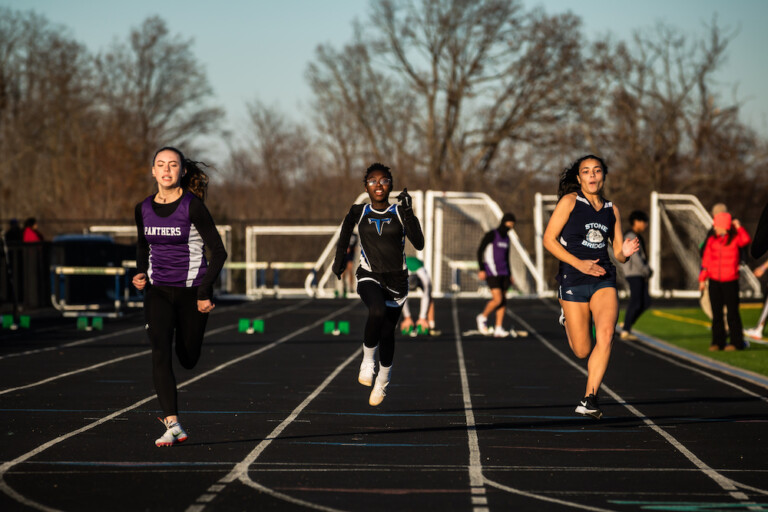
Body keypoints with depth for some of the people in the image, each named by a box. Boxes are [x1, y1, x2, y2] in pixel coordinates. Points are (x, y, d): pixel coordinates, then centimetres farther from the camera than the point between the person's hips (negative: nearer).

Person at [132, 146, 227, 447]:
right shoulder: (144, 209, 3)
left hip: (191, 289, -2)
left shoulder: (193, 206, -11)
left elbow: (219, 252, -8)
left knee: (187, 359, 7)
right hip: (158, 290, 2)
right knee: (160, 352, -17)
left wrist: (204, 292, -14)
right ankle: (173, 425, -20)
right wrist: (141, 273, 2)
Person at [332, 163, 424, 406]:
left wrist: (408, 213, -25)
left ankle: (383, 378, 35)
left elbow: (419, 244, -17)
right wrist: (339, 259, 21)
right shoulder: (358, 212, -2)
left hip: (396, 279, 1)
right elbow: (345, 232, 18)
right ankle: (368, 359, -10)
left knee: (387, 333, 8)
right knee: (377, 311, -33)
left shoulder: (400, 213, -5)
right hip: (369, 276, -1)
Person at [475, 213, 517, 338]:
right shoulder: (491, 235, -8)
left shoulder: (506, 238, 14)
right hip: (491, 272, -7)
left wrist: (510, 275, 21)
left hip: (503, 273, 7)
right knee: (498, 299, -15)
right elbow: (480, 251, -10)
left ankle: (498, 329, 2)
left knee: (503, 300, 0)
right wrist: (481, 270, -17)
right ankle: (483, 317, 8)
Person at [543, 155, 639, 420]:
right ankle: (567, 318, 39)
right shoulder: (569, 201, 0)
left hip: (603, 279, 3)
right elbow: (549, 239, -4)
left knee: (605, 334, -24)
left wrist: (625, 252, -10)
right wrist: (578, 263, -15)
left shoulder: (612, 209, 12)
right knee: (582, 351, 2)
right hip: (573, 279, -2)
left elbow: (618, 254, 15)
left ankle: (589, 399, -18)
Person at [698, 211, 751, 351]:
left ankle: (737, 342, 4)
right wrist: (702, 279, 6)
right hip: (714, 282, 4)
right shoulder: (711, 241, 7)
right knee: (716, 313, 6)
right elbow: (706, 261, 10)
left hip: (730, 282, -4)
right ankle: (717, 342, 12)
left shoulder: (735, 238, -3)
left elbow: (746, 240, -26)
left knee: (732, 313, -2)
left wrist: (738, 227, -18)